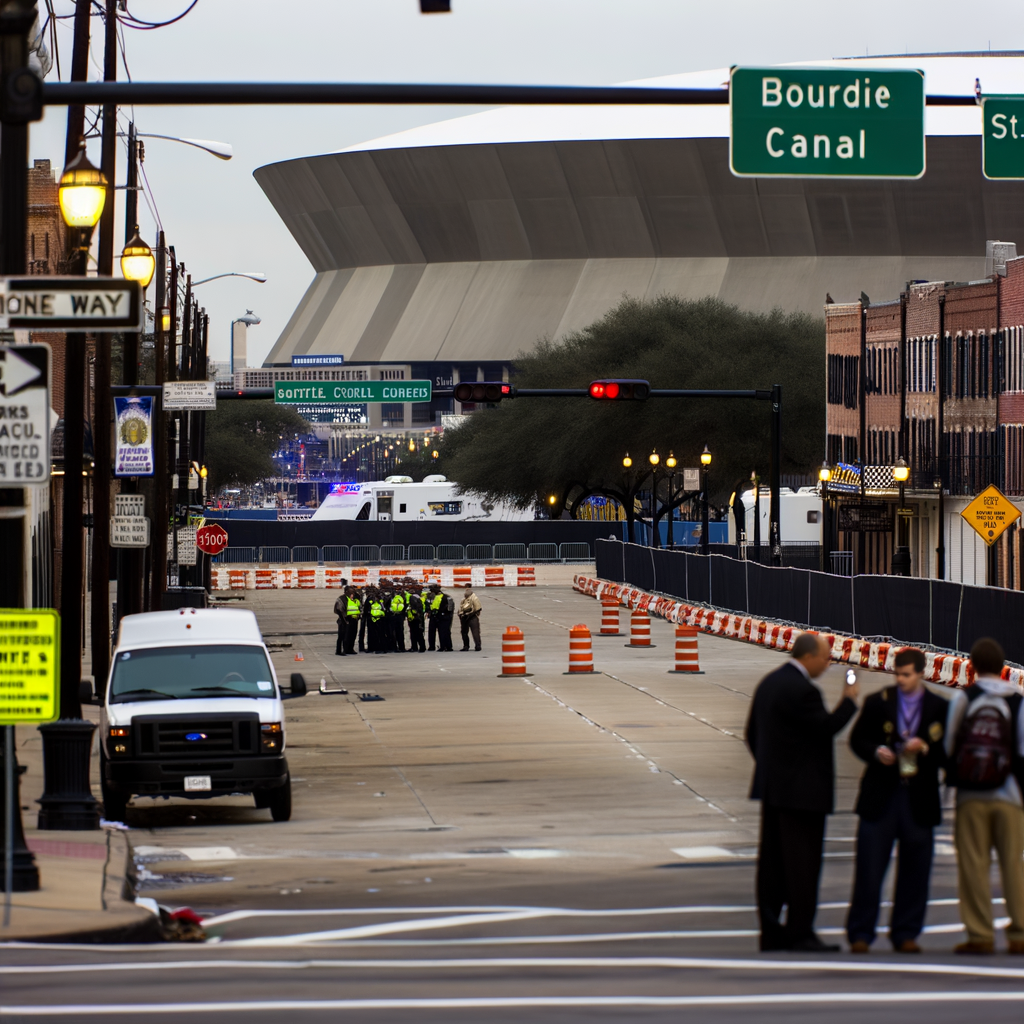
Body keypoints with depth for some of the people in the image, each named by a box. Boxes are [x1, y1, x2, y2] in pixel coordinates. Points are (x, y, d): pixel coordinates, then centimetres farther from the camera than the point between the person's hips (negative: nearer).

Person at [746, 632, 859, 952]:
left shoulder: (769, 683, 11)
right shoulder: (802, 690, -19)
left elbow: (752, 733, 16)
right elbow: (827, 727, -16)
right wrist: (849, 701, -2)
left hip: (772, 786, 9)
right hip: (801, 790, -9)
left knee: (772, 862, 10)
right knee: (802, 862, -5)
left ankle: (771, 931, 13)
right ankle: (801, 934, -3)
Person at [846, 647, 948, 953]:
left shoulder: (940, 708, 3)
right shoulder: (877, 702, 3)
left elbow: (949, 752, 3)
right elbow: (857, 740, 9)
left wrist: (925, 748, -15)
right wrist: (876, 752, -11)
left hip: (919, 799, 1)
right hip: (880, 797, -1)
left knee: (914, 870, 5)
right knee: (869, 869, -2)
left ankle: (905, 934, 14)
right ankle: (860, 934, 5)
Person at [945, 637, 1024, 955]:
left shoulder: (962, 698, -2)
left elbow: (949, 744, 0)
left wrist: (953, 775, 15)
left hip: (971, 796, 0)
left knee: (974, 865, 3)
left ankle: (980, 934, 1)